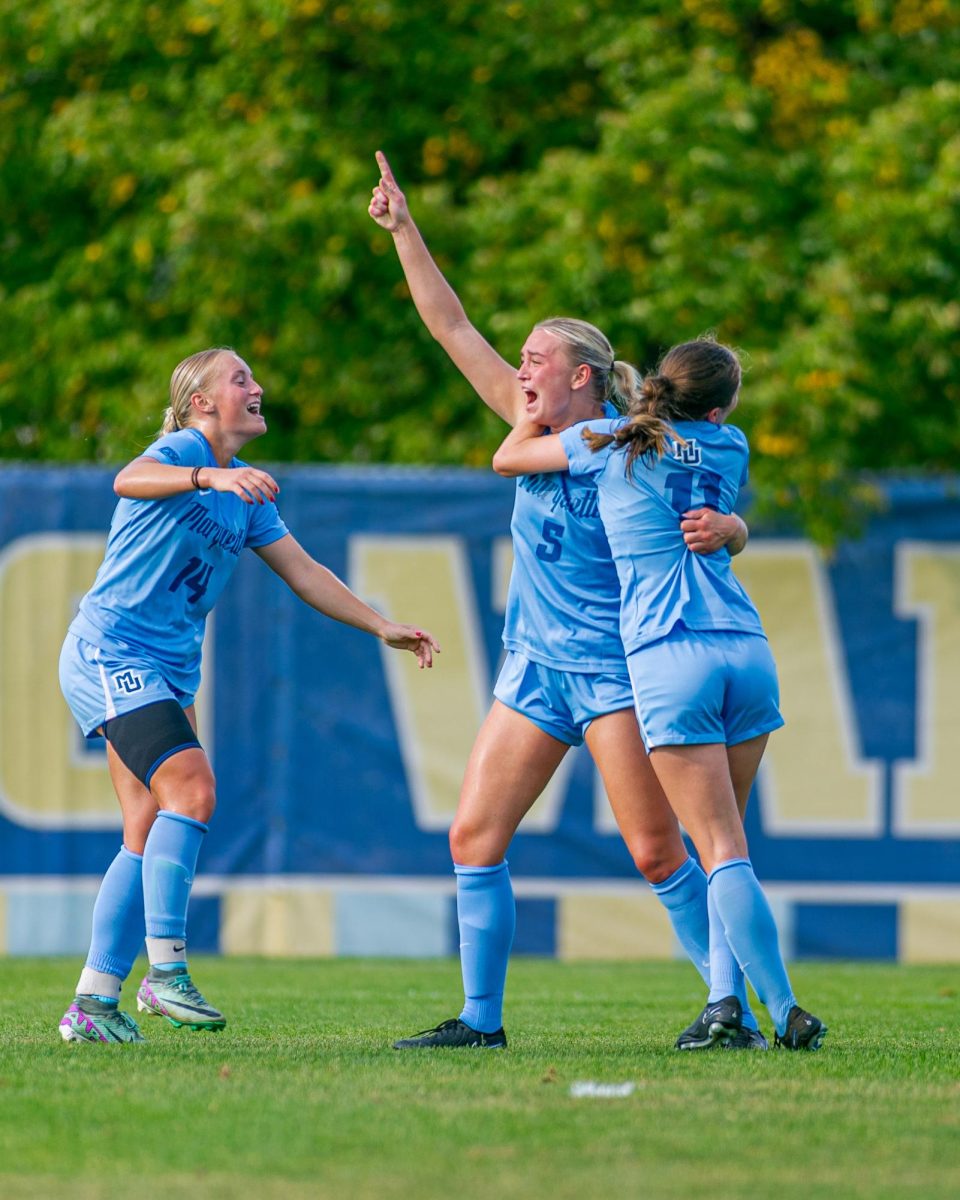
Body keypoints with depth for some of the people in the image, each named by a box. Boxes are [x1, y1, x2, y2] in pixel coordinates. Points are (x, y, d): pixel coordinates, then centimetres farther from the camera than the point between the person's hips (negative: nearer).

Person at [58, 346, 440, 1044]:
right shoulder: (183, 449, -10)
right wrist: (209, 476, -50)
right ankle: (166, 971, -23)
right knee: (192, 790, -23)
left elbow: (303, 572, 20)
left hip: (168, 671, 9)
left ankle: (93, 1006, 7)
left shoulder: (246, 494, 15)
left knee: (150, 840, 4)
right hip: (109, 652, -9)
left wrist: (383, 628, 15)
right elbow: (130, 481, -33)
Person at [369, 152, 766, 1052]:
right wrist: (402, 229, 3)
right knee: (473, 837, 1)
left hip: (614, 664, -6)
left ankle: (735, 1009, -3)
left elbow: (728, 527, -6)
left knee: (658, 852, -10)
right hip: (536, 664, 7)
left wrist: (720, 529, -31)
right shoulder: (534, 426, 6)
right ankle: (481, 1018, 8)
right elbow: (450, 325, 8)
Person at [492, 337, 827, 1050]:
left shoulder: (611, 443, 7)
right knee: (724, 840, 15)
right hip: (747, 649, 3)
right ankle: (725, 997, 4)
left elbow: (507, 458, 22)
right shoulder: (730, 449, 15)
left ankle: (785, 1010, -15)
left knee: (722, 850, -7)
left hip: (668, 659, -3)